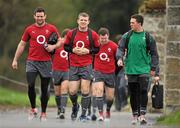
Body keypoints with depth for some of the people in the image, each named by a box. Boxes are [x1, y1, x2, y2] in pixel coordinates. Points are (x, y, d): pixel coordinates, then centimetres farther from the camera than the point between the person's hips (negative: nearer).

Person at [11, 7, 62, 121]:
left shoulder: (51, 28, 3)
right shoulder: (29, 29, 6)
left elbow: (60, 41, 9)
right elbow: (22, 44, 12)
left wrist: (53, 46, -12)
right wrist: (15, 60, 9)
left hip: (46, 62, 0)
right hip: (32, 62, 0)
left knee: (45, 89, 3)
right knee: (31, 85, -15)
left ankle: (43, 113, 14)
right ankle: (33, 109, 2)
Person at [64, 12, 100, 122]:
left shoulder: (93, 34, 0)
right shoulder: (71, 33, 3)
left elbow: (97, 49, 5)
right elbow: (66, 47, 10)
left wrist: (88, 51, -12)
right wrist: (73, 50, -9)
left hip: (87, 66, -1)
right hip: (74, 66, 1)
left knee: (85, 90, -7)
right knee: (72, 91, -2)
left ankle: (83, 114, 3)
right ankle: (75, 107, 29)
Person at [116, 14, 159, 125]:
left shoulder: (148, 37, 2)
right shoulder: (127, 36, 5)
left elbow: (154, 54, 7)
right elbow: (121, 48, 6)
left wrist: (153, 68, 2)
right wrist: (120, 58, -14)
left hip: (144, 70, -2)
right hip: (131, 70, 2)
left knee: (143, 91, -15)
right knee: (133, 94, 6)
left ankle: (142, 115, -13)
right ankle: (135, 115, 16)